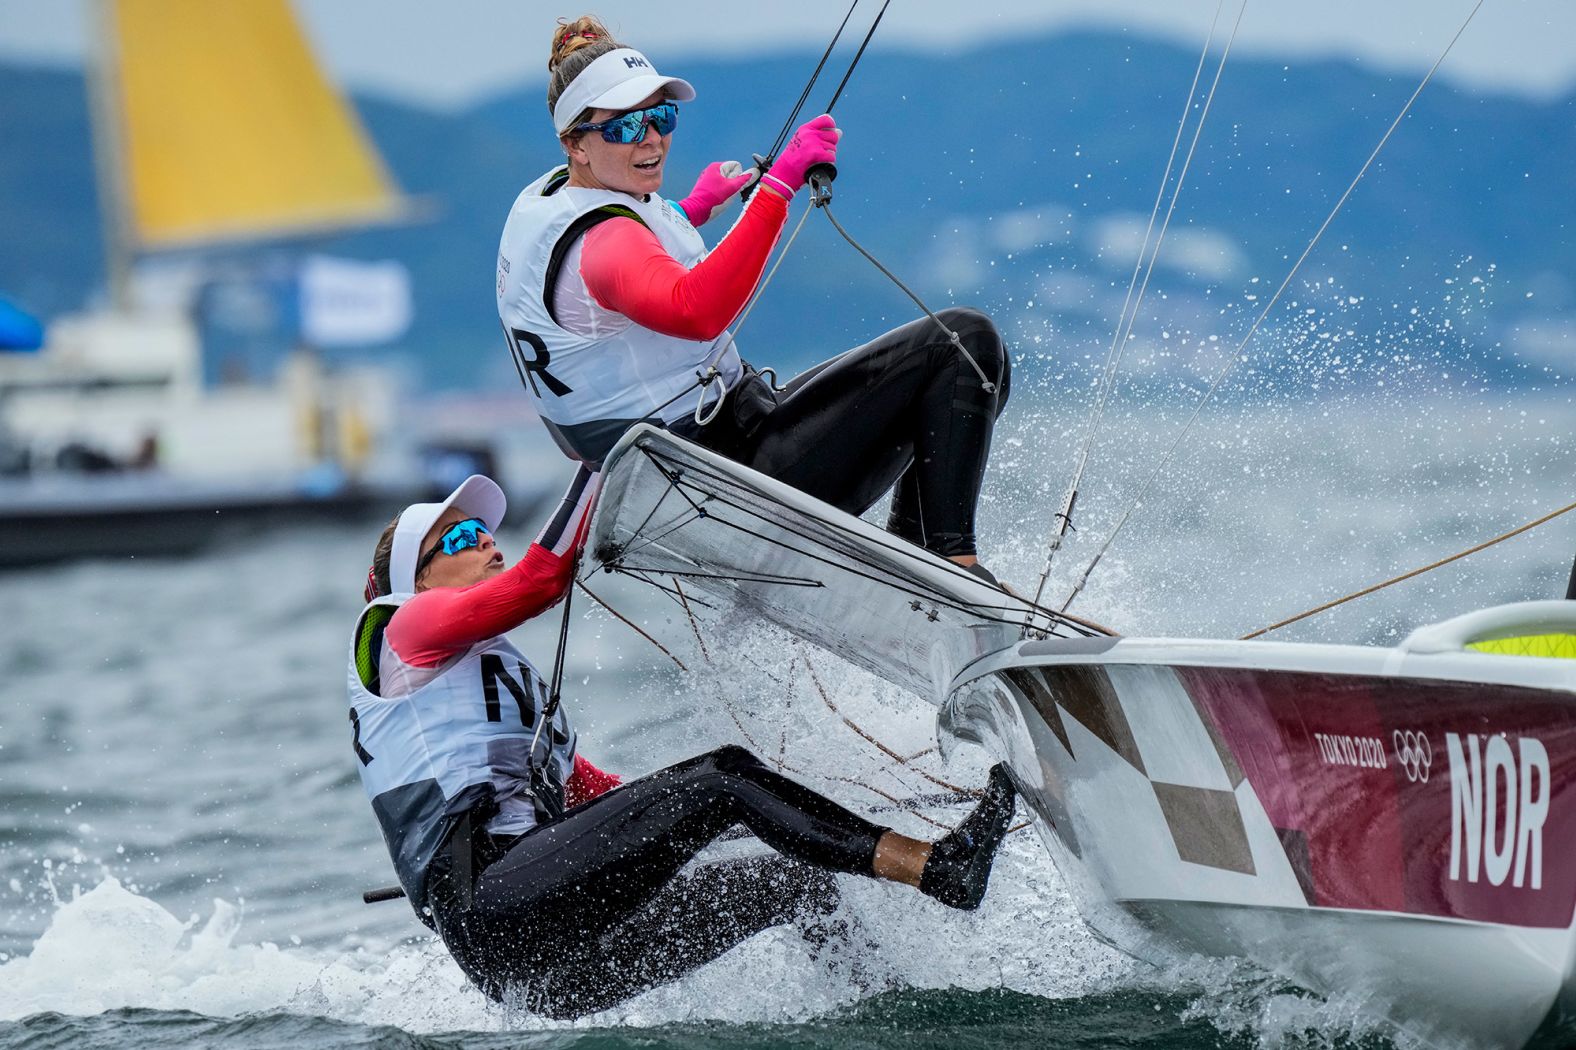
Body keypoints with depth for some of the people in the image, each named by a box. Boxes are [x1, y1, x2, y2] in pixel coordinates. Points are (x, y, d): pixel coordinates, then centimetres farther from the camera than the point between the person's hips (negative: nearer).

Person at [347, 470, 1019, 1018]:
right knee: (723, 775, -20)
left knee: (805, 878, 0)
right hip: (487, 897, -9)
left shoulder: (511, 680, 35)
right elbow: (540, 581, -6)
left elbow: (591, 793, 29)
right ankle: (937, 868, -30)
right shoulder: (401, 627, 10)